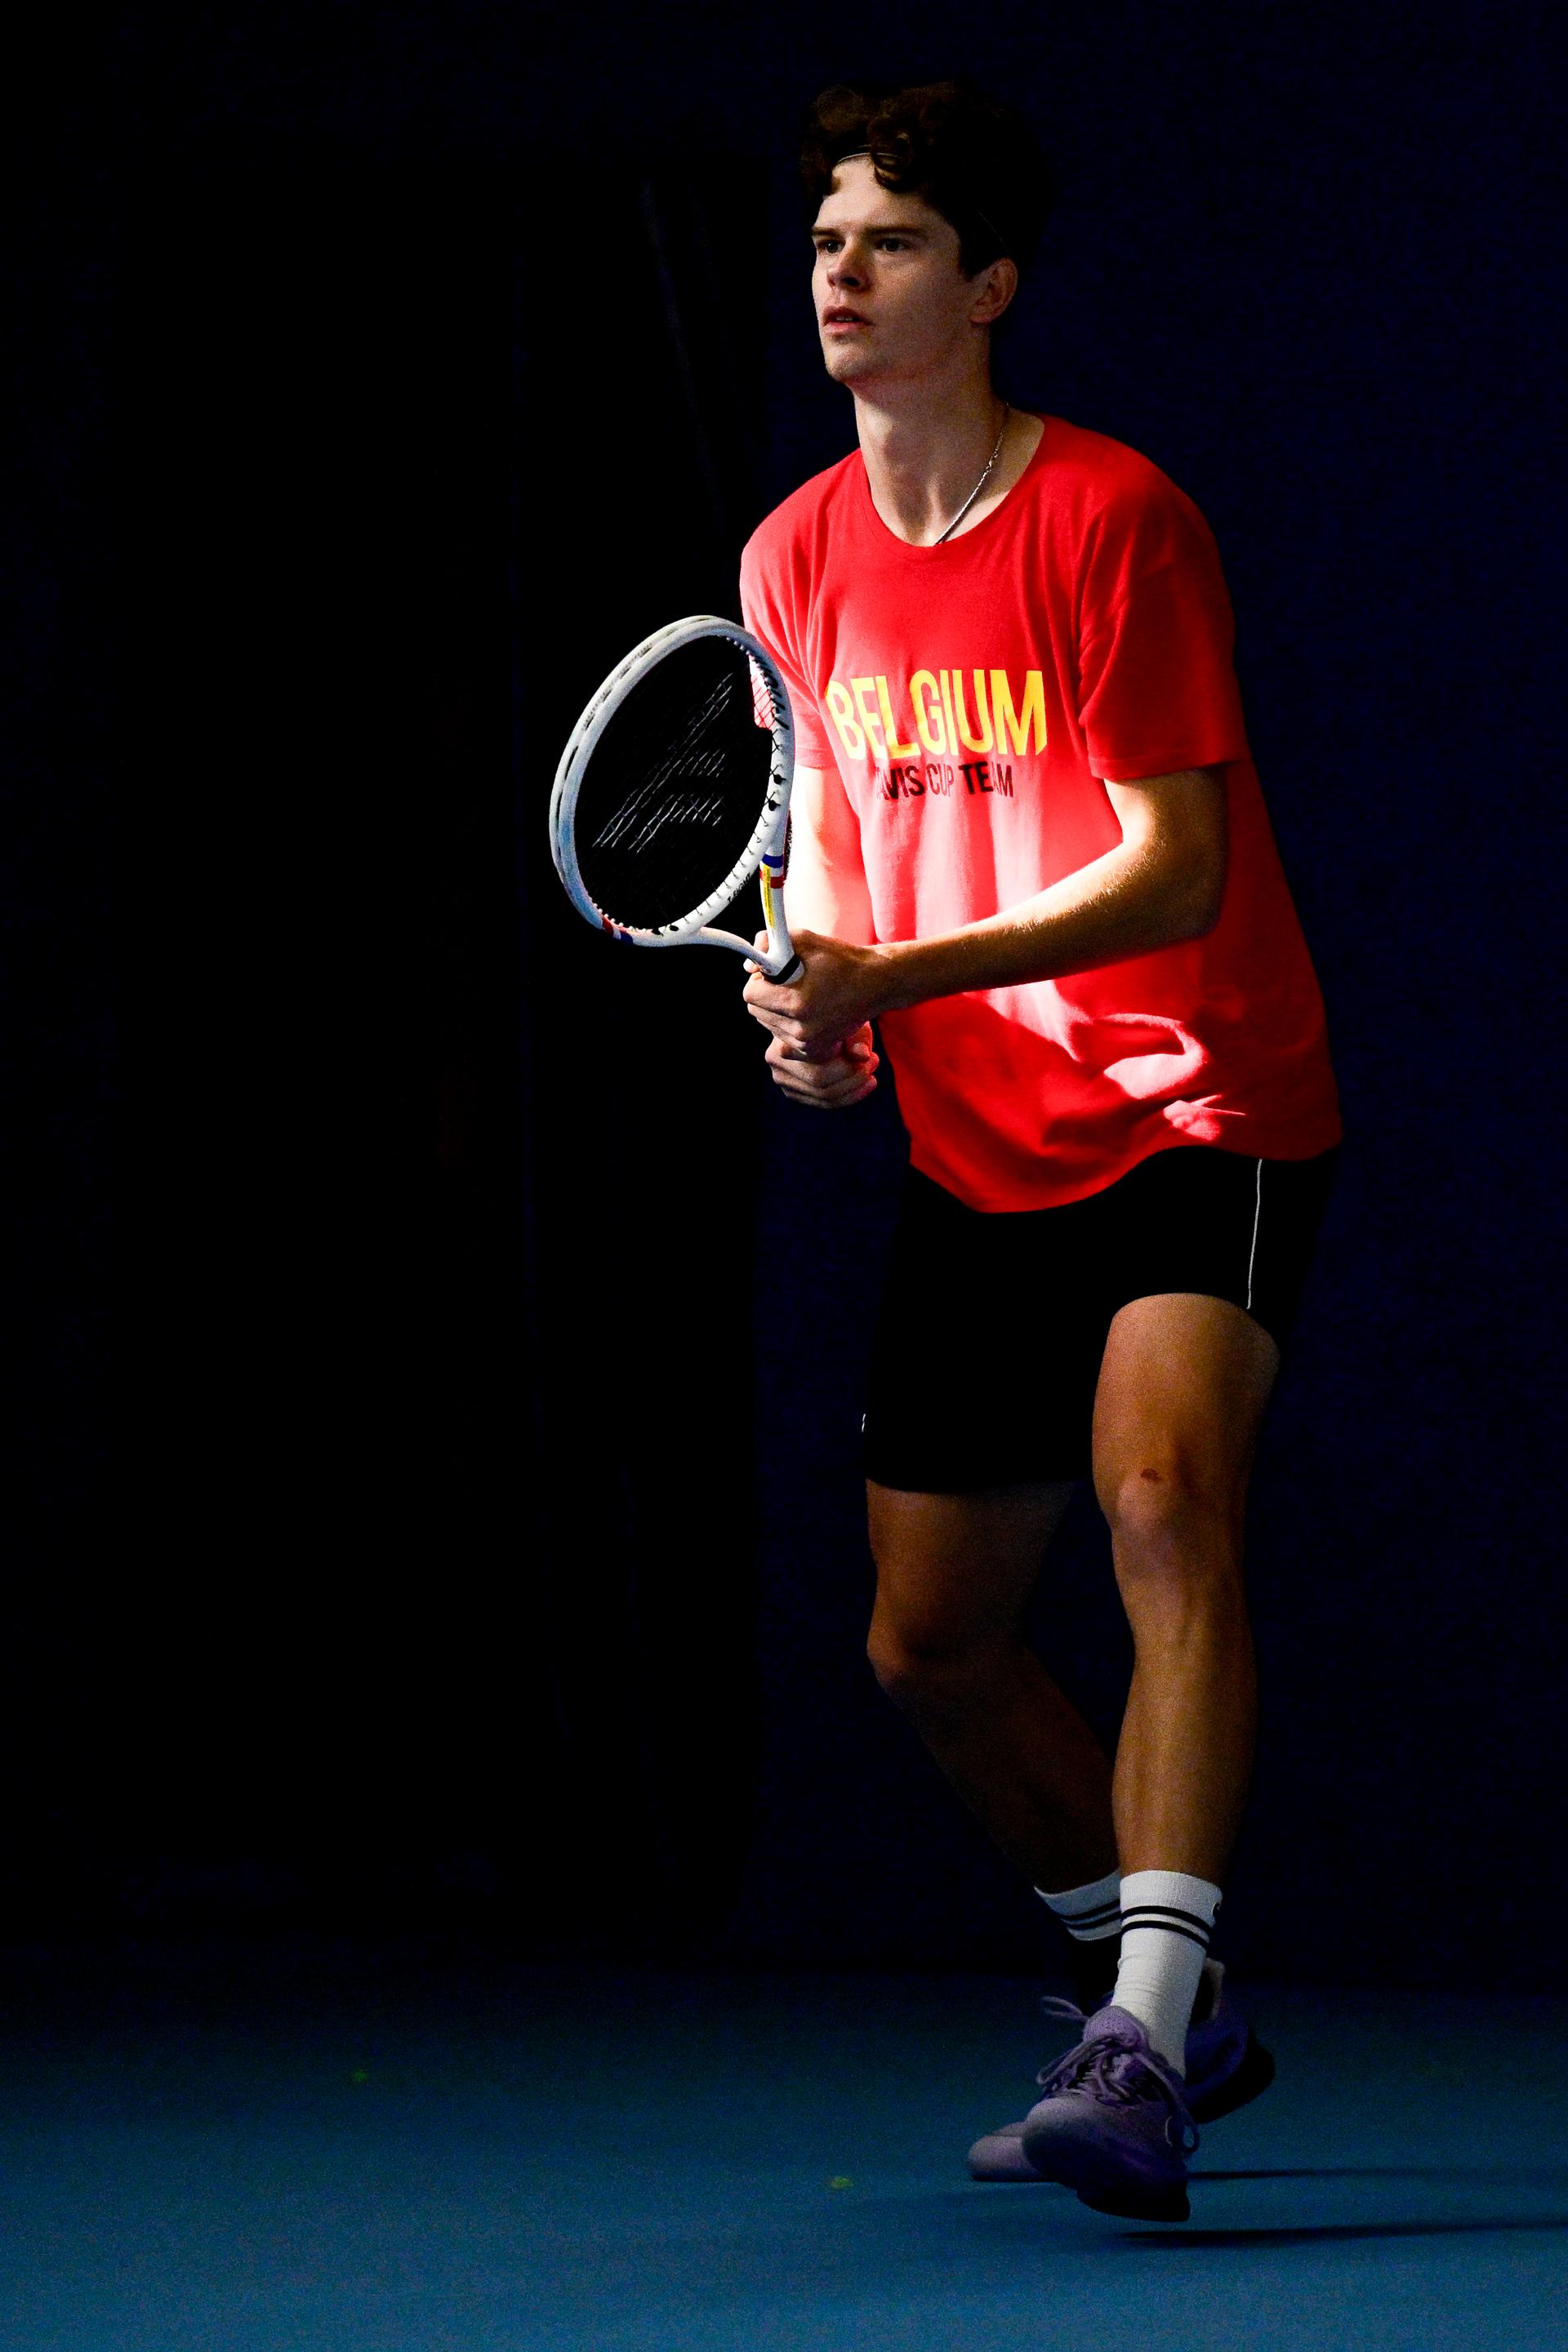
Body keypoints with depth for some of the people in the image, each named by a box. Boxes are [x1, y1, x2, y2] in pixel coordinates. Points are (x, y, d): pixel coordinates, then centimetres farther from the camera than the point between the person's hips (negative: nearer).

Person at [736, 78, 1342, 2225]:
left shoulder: (1111, 519, -14)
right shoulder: (795, 560, 6)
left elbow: (1176, 862, -18)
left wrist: (900, 974, -27)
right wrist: (815, 1009, -1)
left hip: (1197, 1108, -7)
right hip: (981, 1156, 7)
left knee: (1164, 1491, -31)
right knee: (929, 1643, 9)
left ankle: (1144, 2053, -38)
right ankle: (1168, 2008, 30)